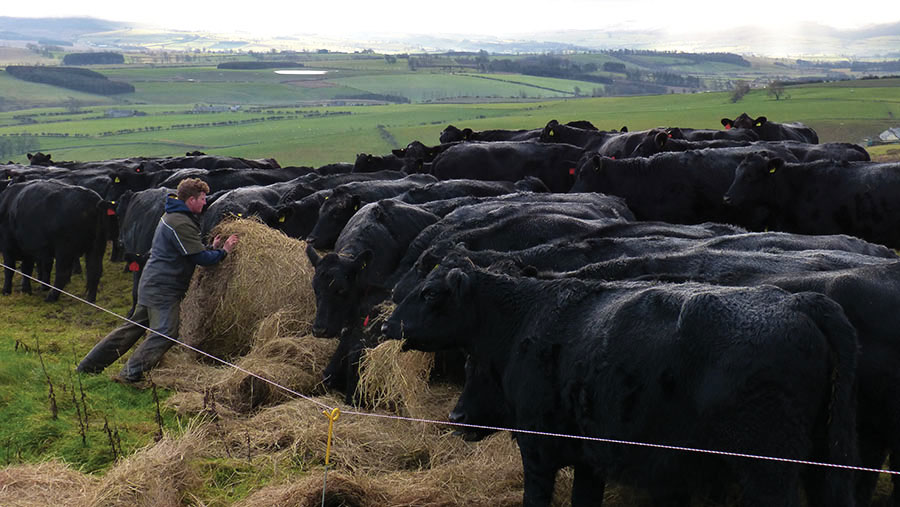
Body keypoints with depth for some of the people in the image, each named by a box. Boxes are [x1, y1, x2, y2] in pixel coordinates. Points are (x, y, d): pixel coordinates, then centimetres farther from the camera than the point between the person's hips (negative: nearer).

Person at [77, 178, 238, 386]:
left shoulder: (172, 216, 15)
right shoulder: (181, 224, -19)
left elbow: (192, 252, 22)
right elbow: (201, 258, -19)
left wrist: (212, 248, 13)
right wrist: (223, 252, -5)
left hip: (151, 283, 11)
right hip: (164, 288, -11)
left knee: (135, 327, 16)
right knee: (165, 333, -9)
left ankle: (89, 365, 22)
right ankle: (131, 375, -9)